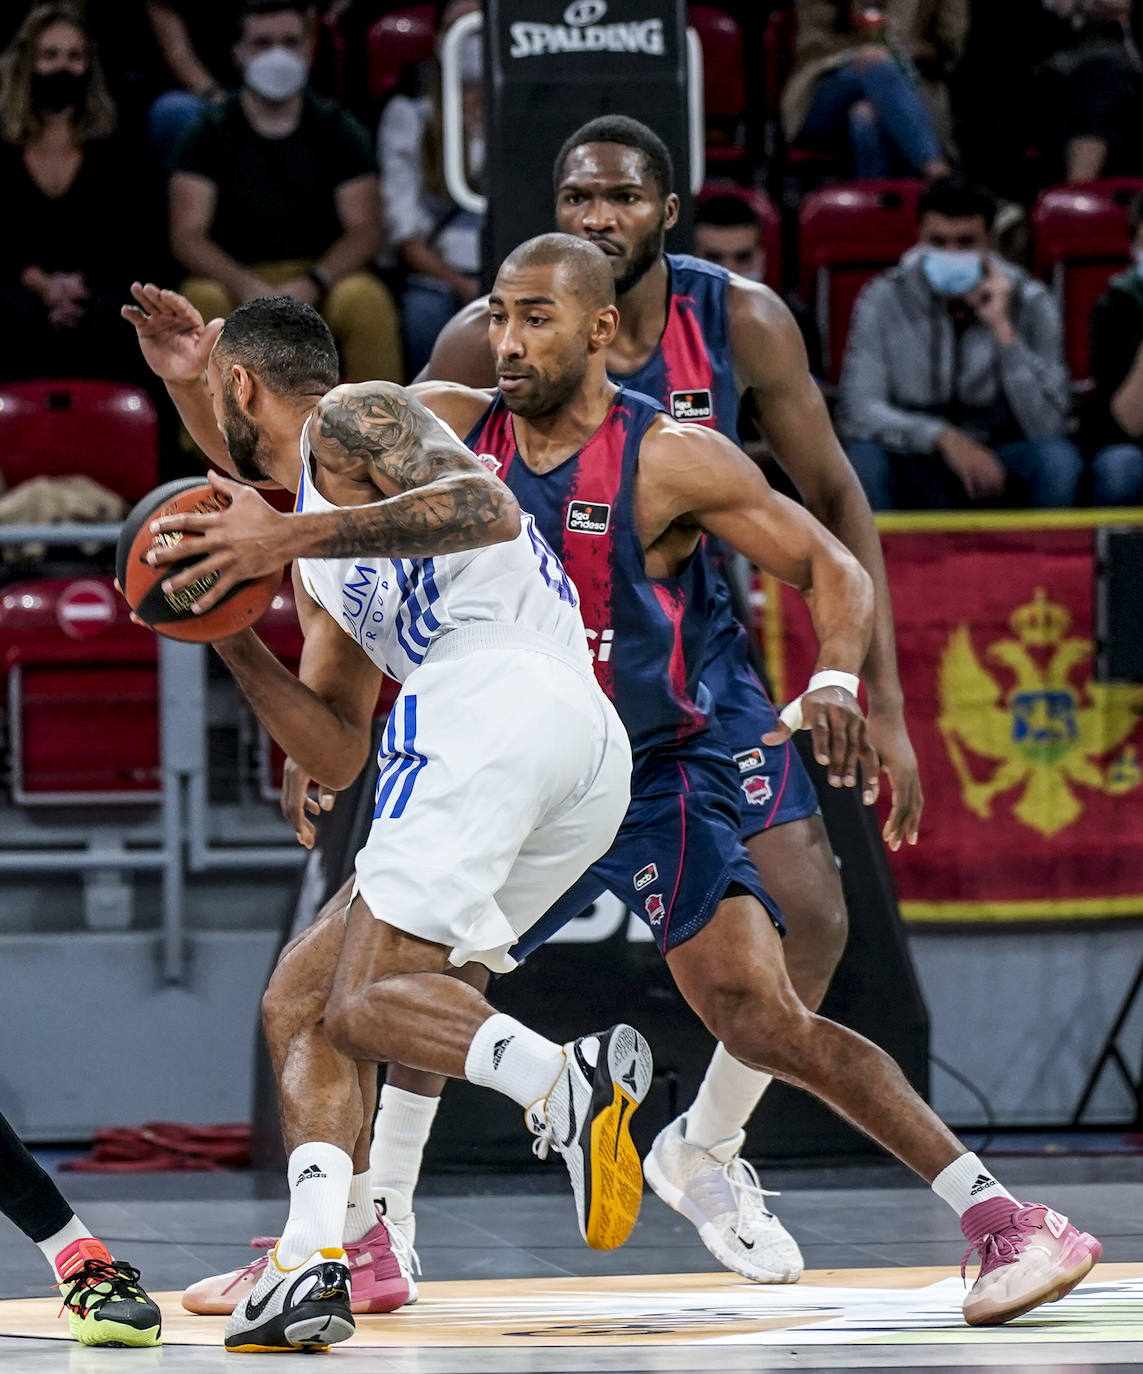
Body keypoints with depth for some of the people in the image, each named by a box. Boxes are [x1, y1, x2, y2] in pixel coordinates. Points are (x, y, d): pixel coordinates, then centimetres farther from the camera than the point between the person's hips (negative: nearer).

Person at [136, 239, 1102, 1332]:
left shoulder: (673, 462, -16)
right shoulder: (448, 426, -3)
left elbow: (831, 569, -12)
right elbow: (269, 439, 3)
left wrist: (834, 683, -32)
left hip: (654, 779, -6)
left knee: (762, 1022, -20)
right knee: (319, 994, 3)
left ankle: (1009, 1227, -16)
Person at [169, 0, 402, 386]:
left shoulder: (336, 129, 11)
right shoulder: (211, 132, 7)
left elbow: (364, 229, 2)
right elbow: (186, 235, -2)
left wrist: (313, 283, -18)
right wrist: (246, 287, -22)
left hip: (322, 282, 1)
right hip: (234, 279, -1)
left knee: (366, 299, -33)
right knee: (202, 302, -35)